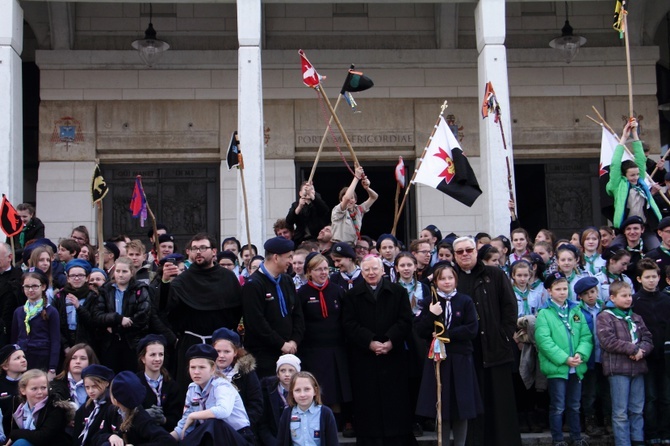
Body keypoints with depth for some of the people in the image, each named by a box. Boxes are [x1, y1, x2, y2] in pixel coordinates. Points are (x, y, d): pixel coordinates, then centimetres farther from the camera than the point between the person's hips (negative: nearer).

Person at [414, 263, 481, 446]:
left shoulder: (465, 301, 3)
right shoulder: (428, 302, 5)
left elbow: (472, 330, -5)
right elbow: (419, 330, -1)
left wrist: (447, 334, -12)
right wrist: (431, 315, -16)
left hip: (461, 359, 0)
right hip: (437, 358, 0)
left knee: (461, 405, 2)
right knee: (441, 405, 1)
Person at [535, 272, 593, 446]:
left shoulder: (576, 310, 9)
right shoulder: (544, 314, -6)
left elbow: (586, 336, 3)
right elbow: (544, 341, -15)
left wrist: (581, 354, -14)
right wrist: (564, 358, -19)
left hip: (576, 367, 5)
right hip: (556, 367, -4)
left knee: (574, 406, 16)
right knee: (558, 407, 2)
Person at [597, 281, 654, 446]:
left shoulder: (636, 318, 16)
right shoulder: (605, 317, -2)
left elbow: (648, 339, 11)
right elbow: (608, 341, -14)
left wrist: (642, 350, -12)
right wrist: (633, 348, -13)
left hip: (637, 368, 5)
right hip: (618, 369, -5)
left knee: (637, 410, 10)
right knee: (621, 412, -2)